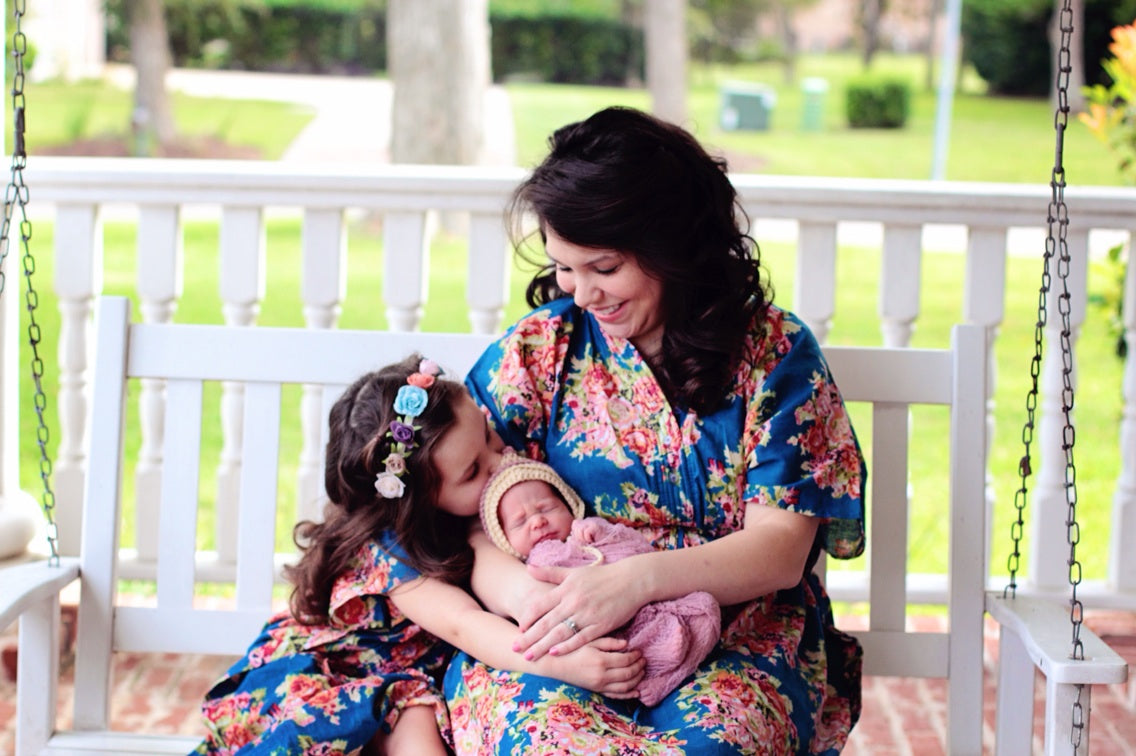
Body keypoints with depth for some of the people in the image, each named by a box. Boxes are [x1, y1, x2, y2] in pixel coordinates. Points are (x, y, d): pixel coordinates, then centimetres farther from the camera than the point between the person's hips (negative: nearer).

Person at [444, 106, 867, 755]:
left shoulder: (774, 352, 2)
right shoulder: (538, 349, 7)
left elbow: (781, 549, -5)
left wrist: (635, 580, -22)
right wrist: (524, 592, -23)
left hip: (737, 643, -1)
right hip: (561, 644, 1)